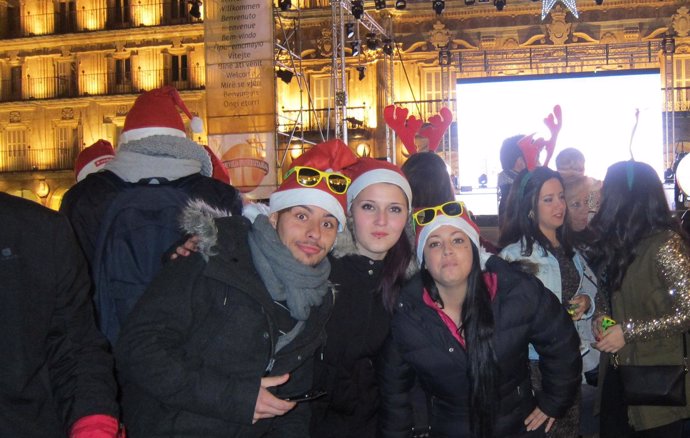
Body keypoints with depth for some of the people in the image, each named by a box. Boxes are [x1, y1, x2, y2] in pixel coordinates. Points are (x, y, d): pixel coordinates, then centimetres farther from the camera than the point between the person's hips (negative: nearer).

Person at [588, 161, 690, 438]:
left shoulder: (665, 244, -16)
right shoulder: (621, 241, 9)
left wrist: (628, 331, -18)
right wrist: (602, 317, 0)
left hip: (657, 378, -7)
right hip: (618, 371, 7)